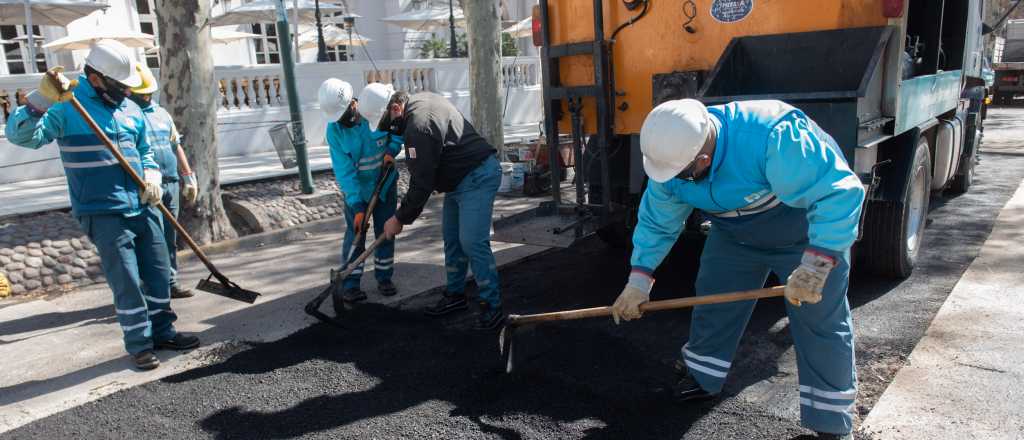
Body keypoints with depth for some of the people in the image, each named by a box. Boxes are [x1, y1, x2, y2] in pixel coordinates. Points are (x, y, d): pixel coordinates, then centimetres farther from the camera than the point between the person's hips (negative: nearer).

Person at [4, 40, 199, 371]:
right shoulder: (67, 105, -7)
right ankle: (139, 344, 13)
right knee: (126, 282, -3)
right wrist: (42, 99, -31)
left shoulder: (131, 108, 10)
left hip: (142, 207, 6)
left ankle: (162, 332, 27)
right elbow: (20, 135, -18)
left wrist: (152, 176, 1)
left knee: (159, 274, 12)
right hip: (103, 213, -6)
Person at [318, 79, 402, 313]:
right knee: (355, 233, -4)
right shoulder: (334, 130, -19)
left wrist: (391, 150, -20)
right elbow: (344, 171, -22)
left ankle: (384, 277, 22)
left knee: (385, 231, 8)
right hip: (355, 187, -1)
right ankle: (350, 284, 5)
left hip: (385, 183, 2)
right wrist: (357, 206, -27)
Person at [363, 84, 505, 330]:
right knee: (451, 238, 15)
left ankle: (492, 306, -5)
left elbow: (421, 182, -22)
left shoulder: (418, 126, -26)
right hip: (460, 178, 11)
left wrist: (400, 219, -12)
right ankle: (455, 295, 27)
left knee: (472, 242, -14)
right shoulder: (419, 100, 6)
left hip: (477, 178, -11)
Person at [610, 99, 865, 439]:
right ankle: (701, 379, 31)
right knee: (712, 301, 9)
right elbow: (656, 222, -8)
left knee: (821, 322, -5)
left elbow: (839, 193, -40)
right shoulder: (673, 155, -19)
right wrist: (639, 279, -14)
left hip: (810, 234, -5)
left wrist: (816, 264, -47)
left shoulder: (773, 138, -43)